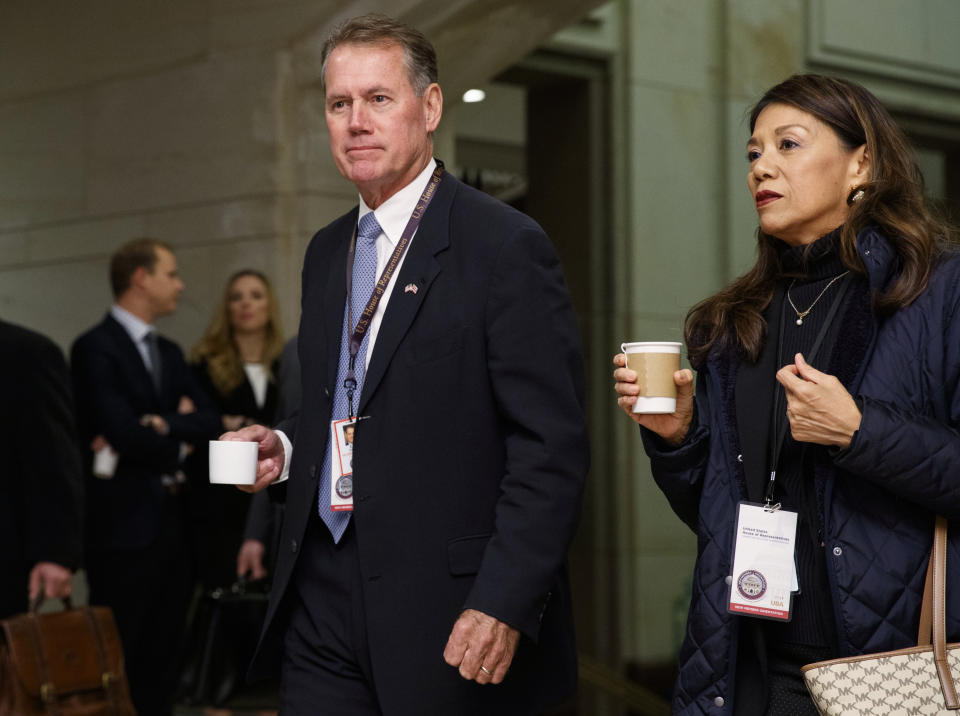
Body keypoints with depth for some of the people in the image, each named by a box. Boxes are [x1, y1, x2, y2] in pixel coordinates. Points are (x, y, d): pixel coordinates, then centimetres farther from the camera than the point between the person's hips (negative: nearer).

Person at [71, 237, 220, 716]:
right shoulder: (96, 348, -9)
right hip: (124, 527, -8)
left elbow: (209, 422, 6)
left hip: (171, 520, 8)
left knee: (161, 656, 10)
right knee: (116, 660, -3)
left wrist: (161, 425, -13)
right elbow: (121, 432, -19)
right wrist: (178, 439, -1)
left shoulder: (169, 353, 17)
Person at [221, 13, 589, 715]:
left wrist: (505, 604, -20)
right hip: (321, 607, 6)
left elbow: (551, 446, -14)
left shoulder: (506, 245, -9)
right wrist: (282, 446, 5)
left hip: (452, 618, -6)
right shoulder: (327, 252, 14)